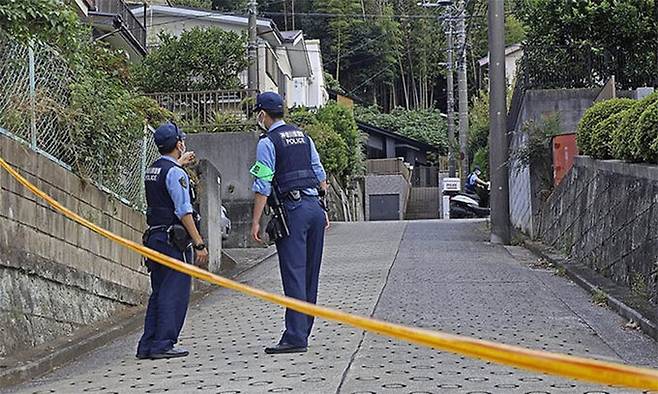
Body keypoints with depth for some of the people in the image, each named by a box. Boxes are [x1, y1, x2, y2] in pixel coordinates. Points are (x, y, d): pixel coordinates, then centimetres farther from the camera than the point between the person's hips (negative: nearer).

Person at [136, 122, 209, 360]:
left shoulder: (152, 170, 13)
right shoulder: (175, 173, -14)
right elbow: (184, 211, -19)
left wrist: (179, 162, 52)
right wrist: (199, 244, -17)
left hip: (154, 237, 9)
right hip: (173, 240, -9)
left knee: (158, 292, 13)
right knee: (174, 293, -4)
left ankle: (147, 346, 13)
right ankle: (162, 345, -5)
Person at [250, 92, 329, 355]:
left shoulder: (267, 143, -5)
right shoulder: (303, 136, 16)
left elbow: (263, 186, -10)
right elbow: (320, 174, 16)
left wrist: (255, 222, -7)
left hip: (292, 210, -7)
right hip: (315, 206, 7)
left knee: (294, 273, -8)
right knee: (311, 272, 11)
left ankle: (295, 337, -9)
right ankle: (303, 331, 19)